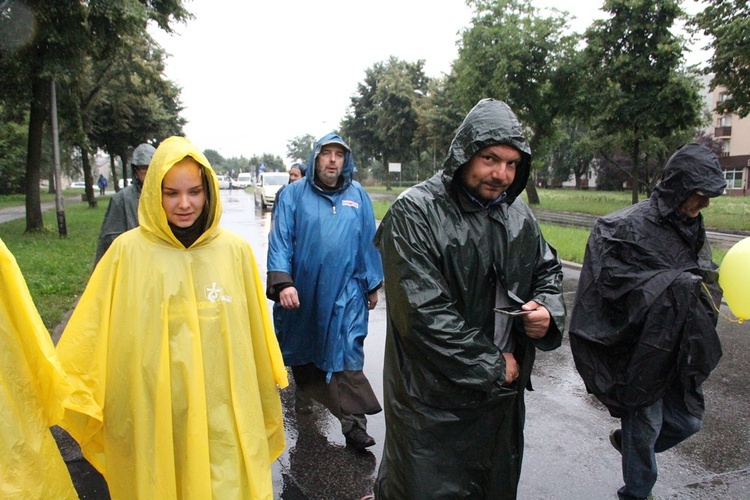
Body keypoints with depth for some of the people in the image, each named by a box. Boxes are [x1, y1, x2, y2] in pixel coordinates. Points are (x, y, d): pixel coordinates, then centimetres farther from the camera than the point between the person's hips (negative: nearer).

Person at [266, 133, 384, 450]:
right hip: (303, 291, 1)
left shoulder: (357, 195, 5)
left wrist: (372, 285, 11)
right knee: (302, 350, 19)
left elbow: (369, 242, 9)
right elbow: (280, 240, -6)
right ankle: (305, 394, 46)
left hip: (346, 292, 0)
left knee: (348, 353, -6)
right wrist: (282, 282, -17)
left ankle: (354, 423, 1)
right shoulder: (294, 193, -1)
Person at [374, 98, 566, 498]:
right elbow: (423, 312, -22)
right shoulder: (415, 213, -17)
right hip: (433, 399, -6)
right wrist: (491, 366, -14)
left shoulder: (518, 214, 4)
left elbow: (547, 270, 19)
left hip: (503, 390, 7)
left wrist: (547, 311, -4)